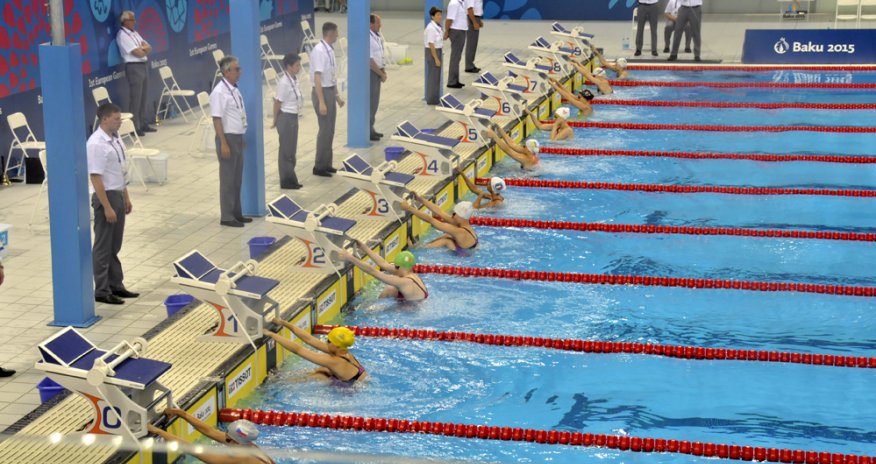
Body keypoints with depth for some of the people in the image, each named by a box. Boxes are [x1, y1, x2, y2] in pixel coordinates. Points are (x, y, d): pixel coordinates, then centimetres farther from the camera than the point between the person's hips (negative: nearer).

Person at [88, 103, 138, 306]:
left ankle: (116, 285, 27)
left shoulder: (115, 138, 7)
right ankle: (102, 291, 9)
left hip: (118, 195, 9)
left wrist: (126, 197, 18)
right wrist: (107, 207, -22)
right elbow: (95, 177, -21)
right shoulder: (96, 144, -20)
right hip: (105, 197, -9)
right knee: (103, 247, 1)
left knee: (114, 246, 17)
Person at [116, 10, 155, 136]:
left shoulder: (135, 33, 16)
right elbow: (138, 53, -17)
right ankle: (134, 127, -3)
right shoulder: (122, 35, -12)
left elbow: (149, 48, 10)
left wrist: (142, 48, -9)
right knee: (135, 99, -7)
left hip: (143, 65, 9)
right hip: (134, 67, -9)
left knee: (144, 97, 12)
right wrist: (144, 48, 2)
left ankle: (143, 124, 20)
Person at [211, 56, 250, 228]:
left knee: (237, 178, 15)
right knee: (228, 179, 0)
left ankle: (236, 213, 26)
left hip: (238, 137, 8)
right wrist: (224, 144, -22)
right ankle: (227, 217, 8)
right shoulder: (219, 92, -17)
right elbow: (217, 119, -20)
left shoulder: (234, 89, 9)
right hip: (228, 137, -8)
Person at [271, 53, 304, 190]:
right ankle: (286, 180, 11)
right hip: (286, 117, -9)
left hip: (293, 117, 9)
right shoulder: (284, 82, -20)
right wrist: (275, 121, -10)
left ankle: (291, 179, 24)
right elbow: (277, 102, -16)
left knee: (292, 150, 15)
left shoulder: (294, 80, 6)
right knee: (286, 150, 2)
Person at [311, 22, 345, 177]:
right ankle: (319, 166, 6)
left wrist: (337, 96, 19)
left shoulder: (330, 50, 7)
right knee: (325, 130, -3)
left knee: (330, 130, 14)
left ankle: (326, 164, 24)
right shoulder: (319, 51, -19)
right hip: (322, 92, -9)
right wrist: (321, 102, -24)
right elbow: (317, 78, -22)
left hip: (330, 91, 9)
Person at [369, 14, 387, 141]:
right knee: (371, 102, -6)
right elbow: (370, 60, -21)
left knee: (374, 102, 15)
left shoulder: (376, 36, 10)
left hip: (377, 72, 10)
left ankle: (371, 129, 23)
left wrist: (383, 70, 8)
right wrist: (381, 74, -14)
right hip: (371, 72, -10)